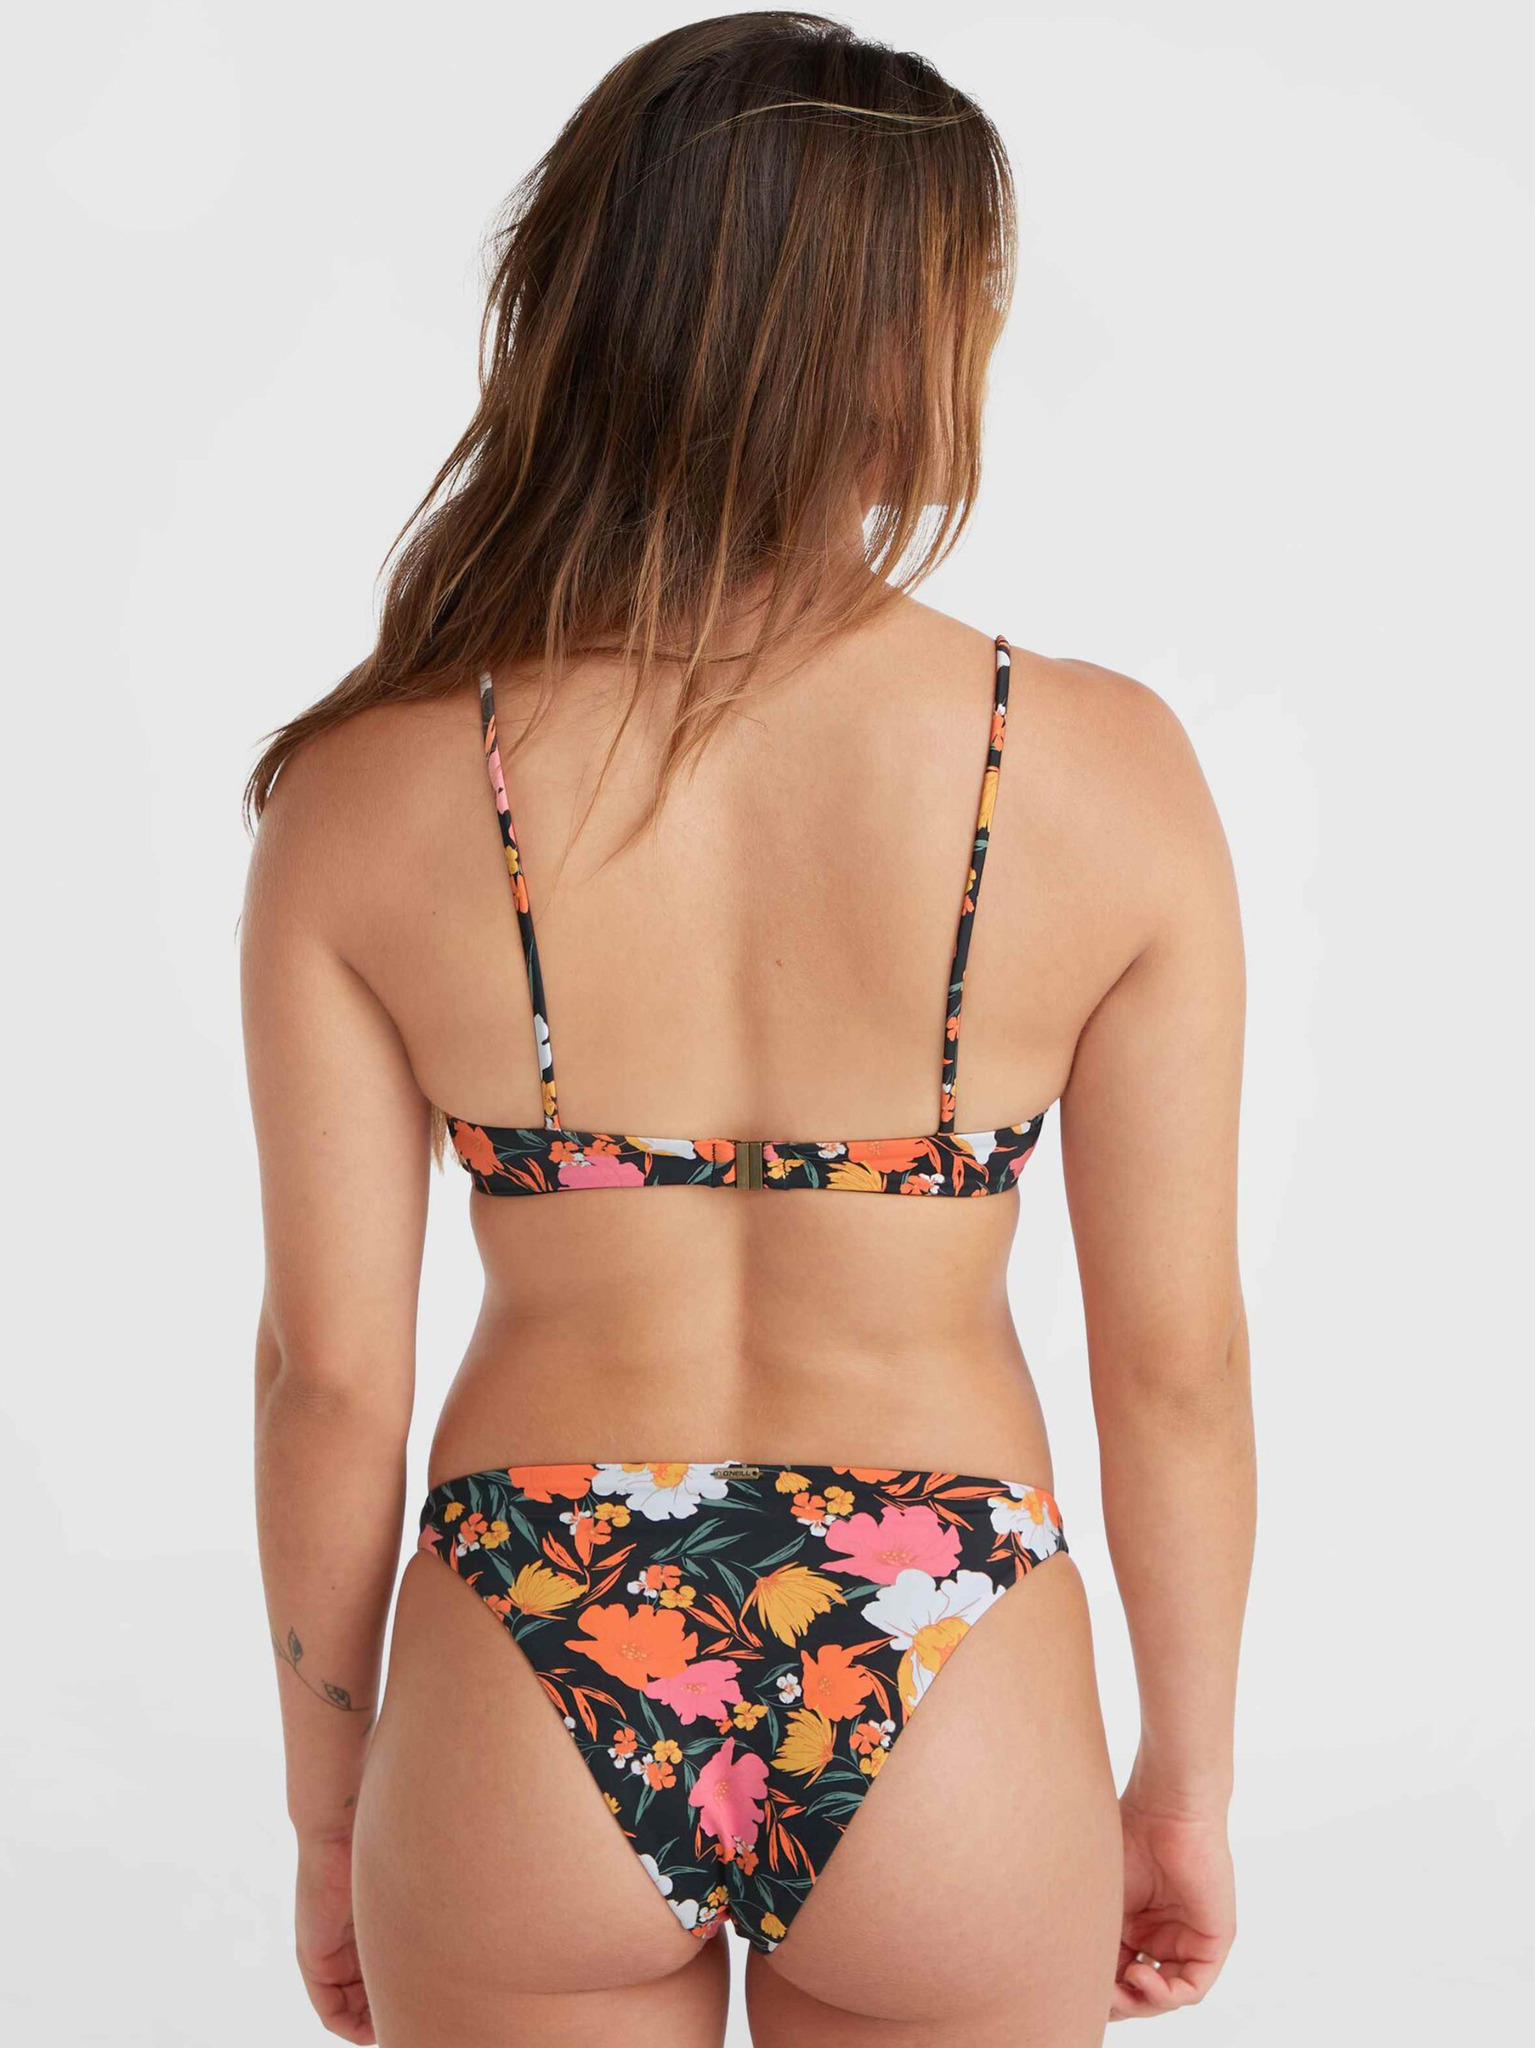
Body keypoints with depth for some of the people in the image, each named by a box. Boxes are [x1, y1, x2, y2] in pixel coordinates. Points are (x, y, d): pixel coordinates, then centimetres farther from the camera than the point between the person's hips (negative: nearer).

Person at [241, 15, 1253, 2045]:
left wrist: (328, 1814, 9)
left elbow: (331, 1372, -6)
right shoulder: (1104, 775, -12)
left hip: (526, 1699, 0)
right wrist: (1191, 1775, 10)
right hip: (947, 1717, 0)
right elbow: (1177, 1362, -6)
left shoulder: (364, 799, -10)